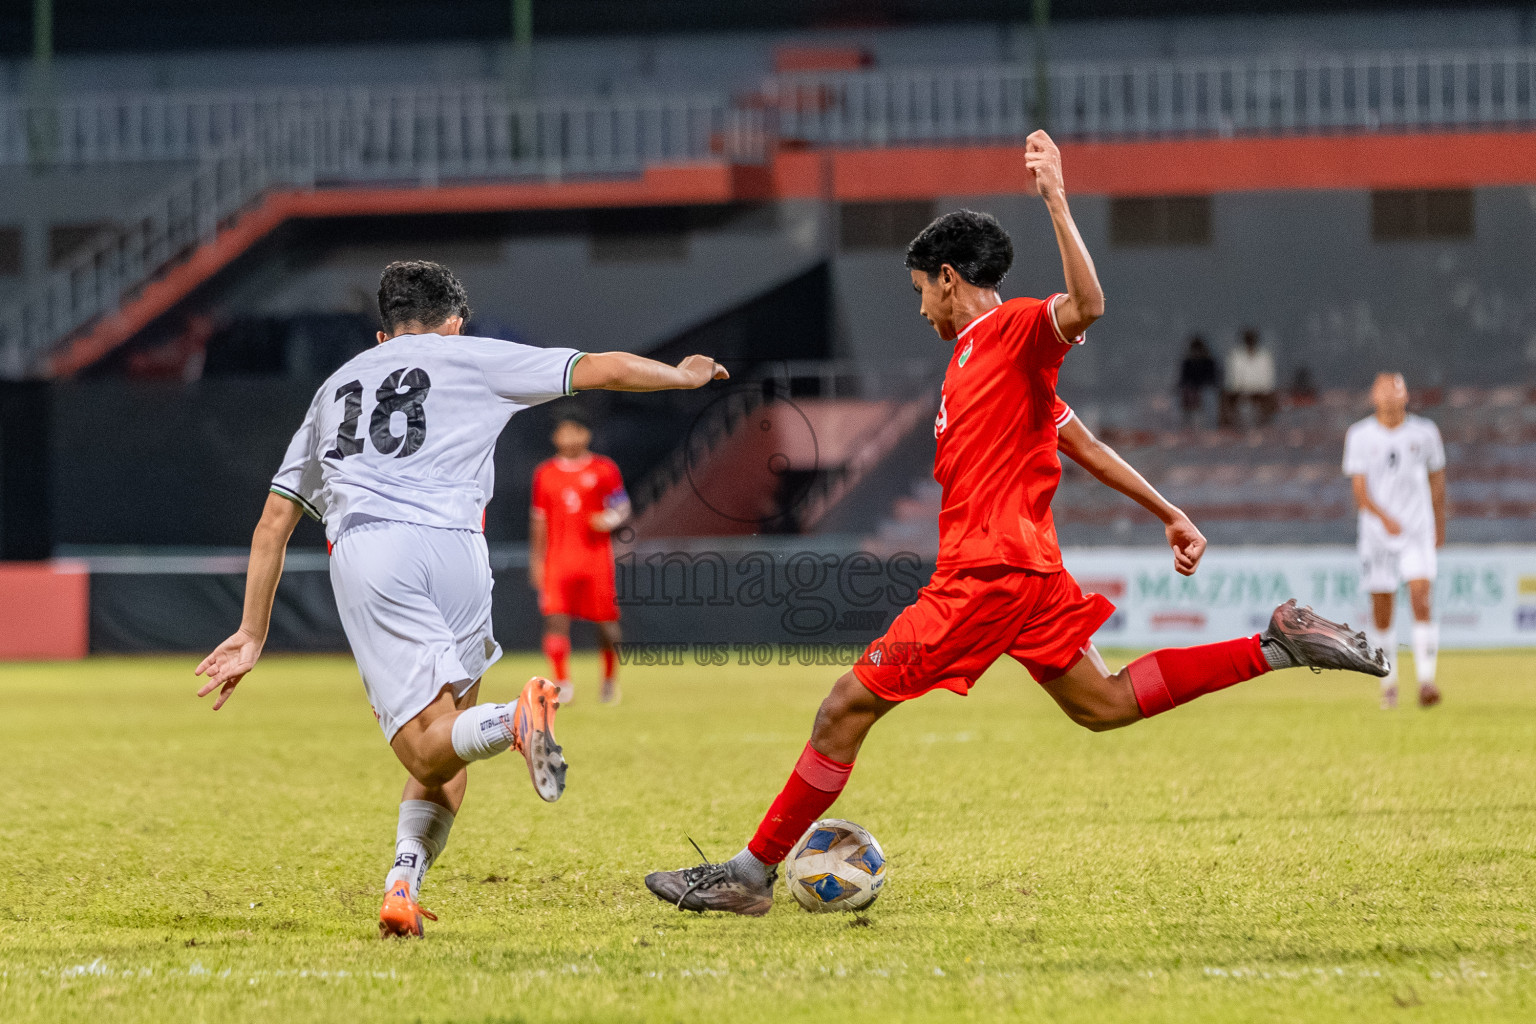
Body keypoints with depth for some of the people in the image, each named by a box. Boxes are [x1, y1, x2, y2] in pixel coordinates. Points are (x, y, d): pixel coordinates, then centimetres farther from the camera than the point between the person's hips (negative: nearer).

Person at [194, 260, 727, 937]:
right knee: (446, 758, 11)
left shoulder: (335, 388, 32)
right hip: (449, 545, -1)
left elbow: (275, 520, 30)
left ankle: (514, 720, -42)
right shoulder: (469, 358, 23)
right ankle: (403, 886, -9)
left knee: (429, 749, -11)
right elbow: (605, 371, 22)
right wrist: (685, 376, 41)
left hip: (359, 552, 1)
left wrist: (253, 633, 33)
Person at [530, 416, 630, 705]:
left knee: (606, 621, 3)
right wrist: (536, 560, 12)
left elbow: (622, 509, 7)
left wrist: (609, 520, -15)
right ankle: (562, 683, -12)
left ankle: (610, 679, 24)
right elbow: (539, 521, 15)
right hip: (559, 559, 1)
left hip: (596, 556, -1)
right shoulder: (545, 474, 10)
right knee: (555, 618, -14)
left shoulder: (604, 470, 4)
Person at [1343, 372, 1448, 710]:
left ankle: (1426, 679, -17)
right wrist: (1384, 517, -26)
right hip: (1377, 534, 0)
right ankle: (1388, 682, 18)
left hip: (1418, 532, 0)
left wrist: (1440, 525, 21)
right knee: (1382, 611, 3)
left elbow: (1436, 480, 16)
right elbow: (1360, 489, -9)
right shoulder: (1360, 436, -1)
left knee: (1421, 602, -15)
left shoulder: (1424, 433, 3)